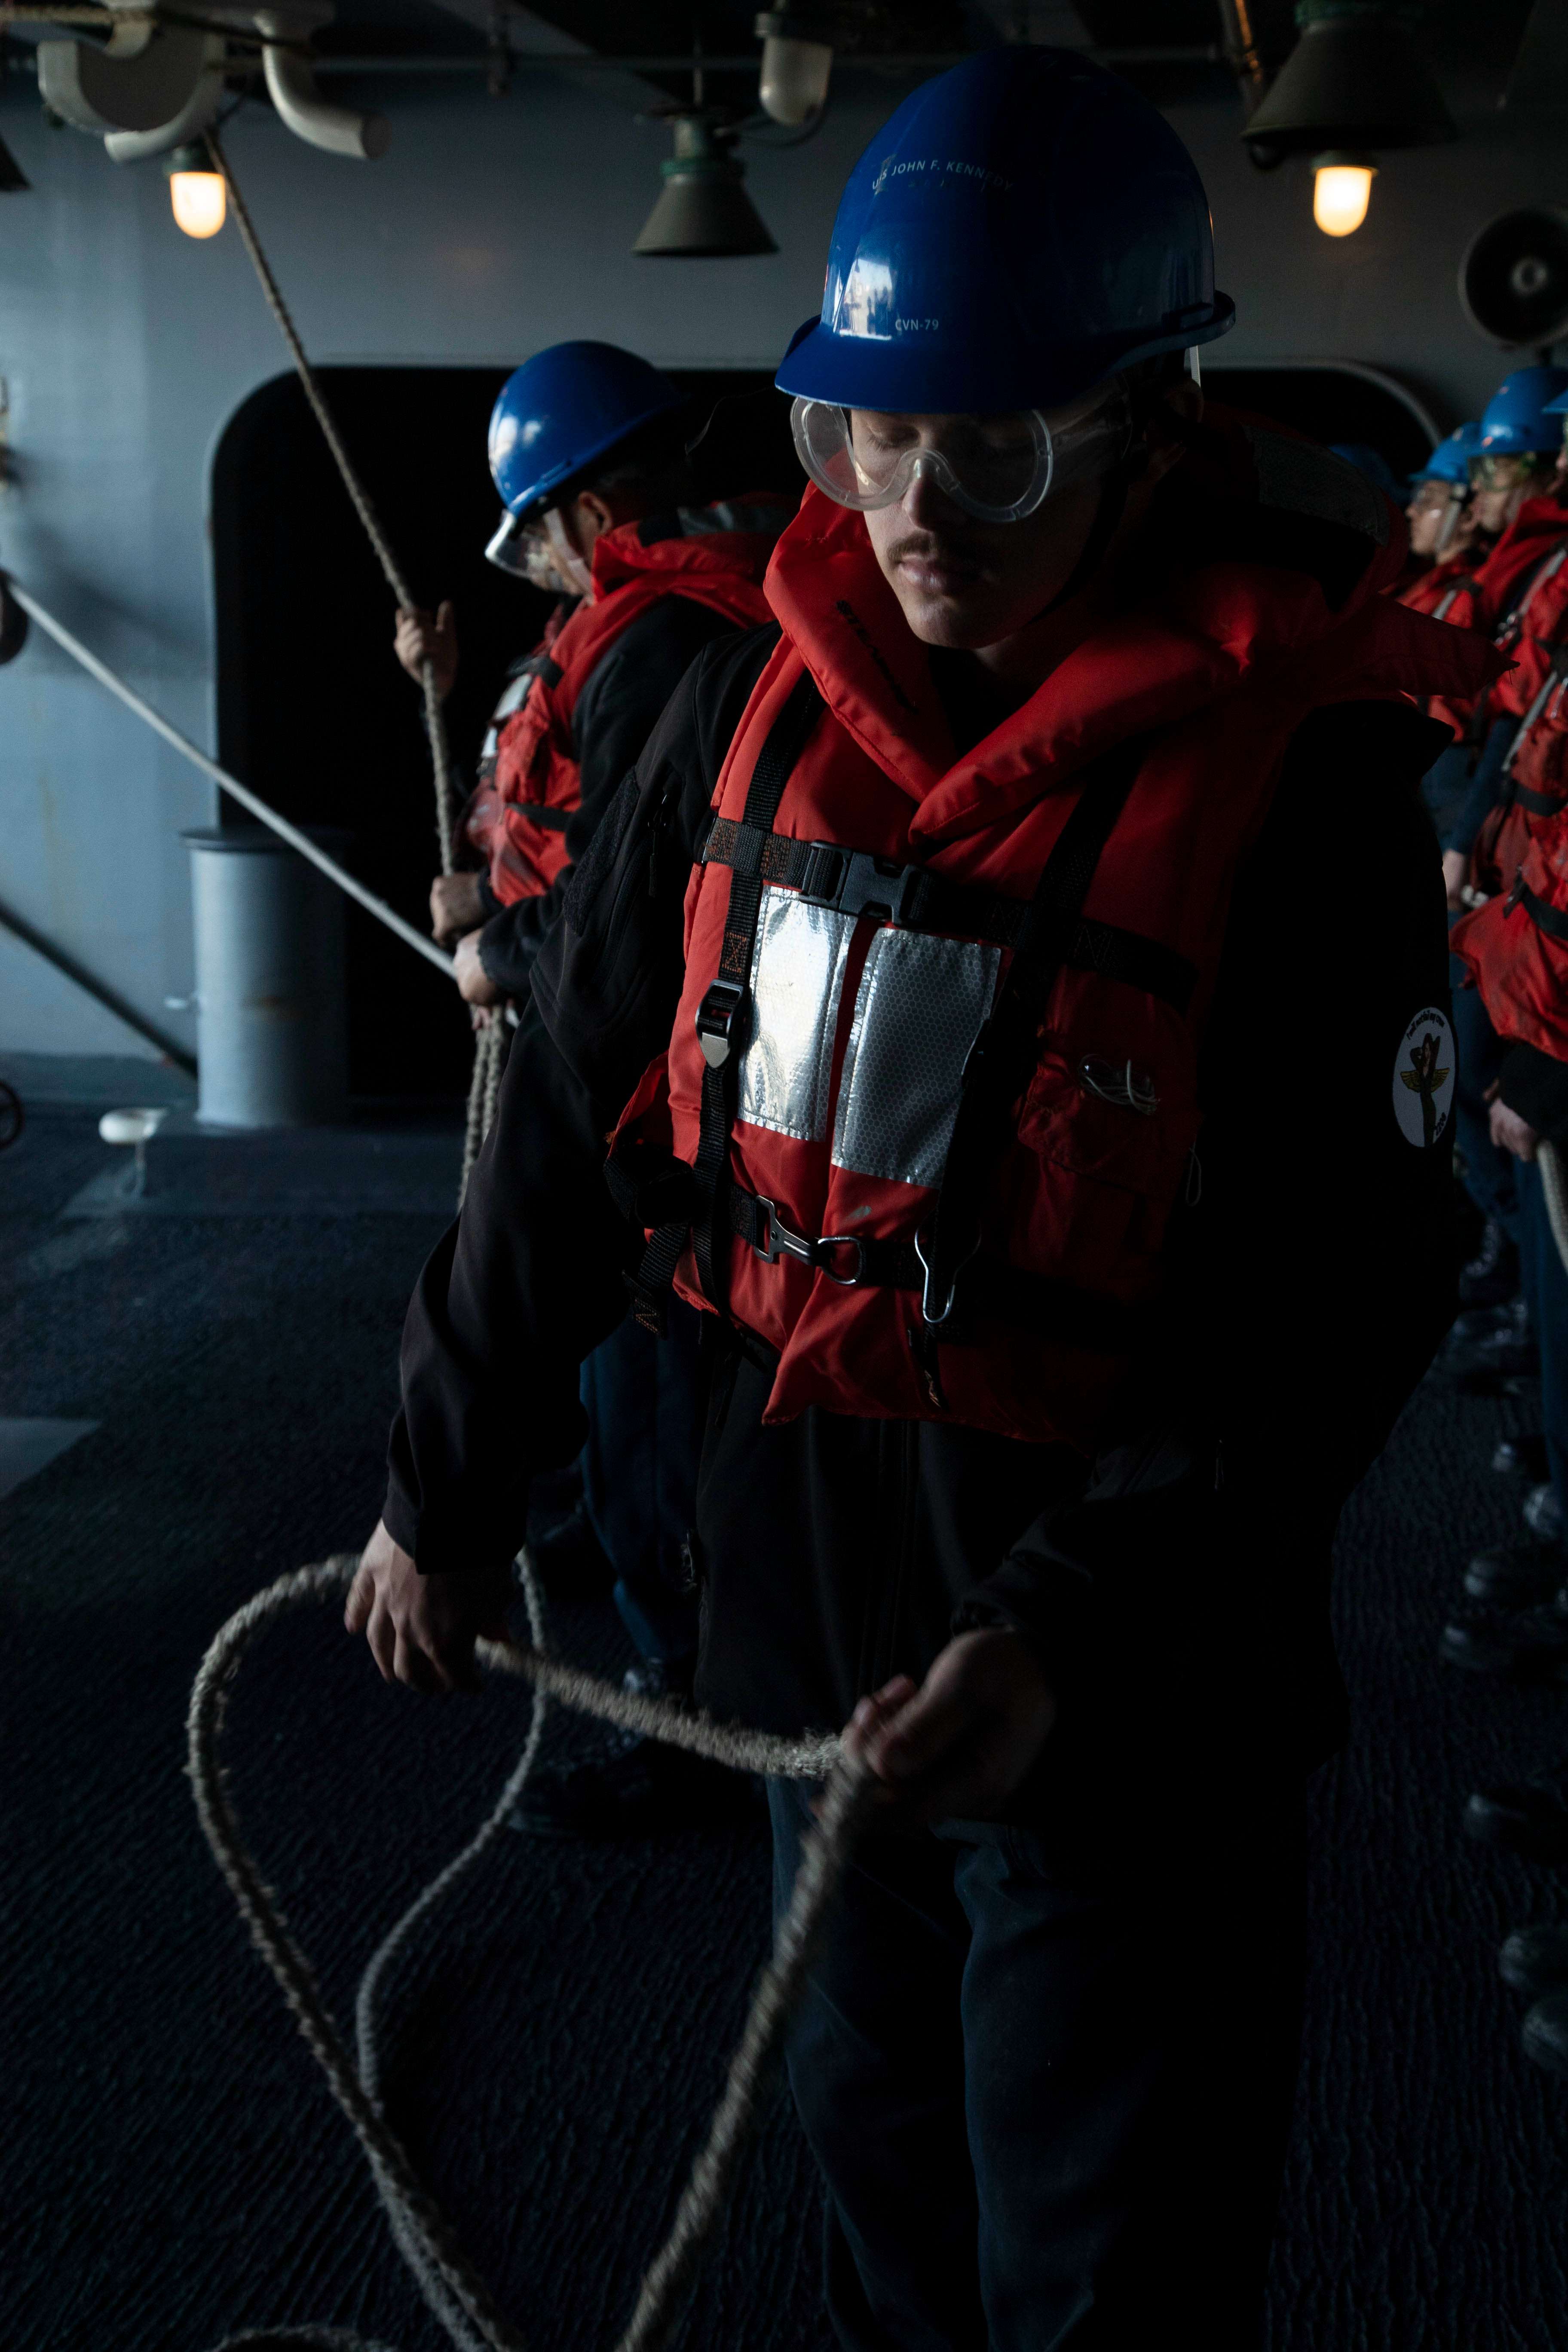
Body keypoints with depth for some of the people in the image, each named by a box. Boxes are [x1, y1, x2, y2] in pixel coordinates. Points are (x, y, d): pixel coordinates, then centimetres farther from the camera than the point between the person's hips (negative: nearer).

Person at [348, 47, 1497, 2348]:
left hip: (1120, 1685, -5)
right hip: (804, 1592, 5)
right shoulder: (765, 694, -2)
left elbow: (1339, 1307, -17)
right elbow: (582, 1108, 6)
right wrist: (450, 1484, 9)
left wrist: (1077, 1630, -26)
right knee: (879, 2149, 26)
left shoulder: (1298, 773, -17)